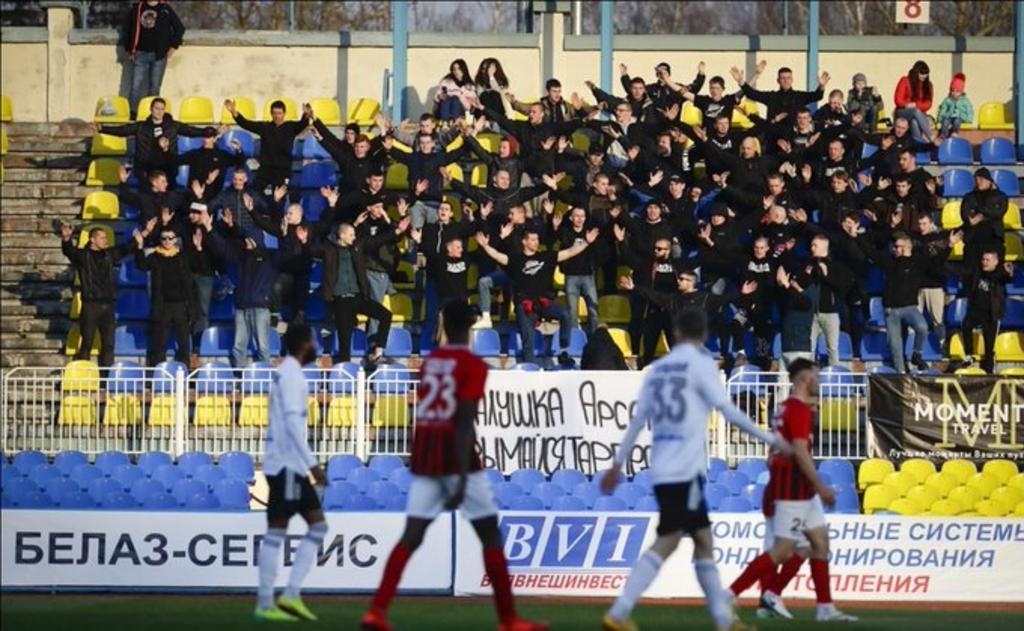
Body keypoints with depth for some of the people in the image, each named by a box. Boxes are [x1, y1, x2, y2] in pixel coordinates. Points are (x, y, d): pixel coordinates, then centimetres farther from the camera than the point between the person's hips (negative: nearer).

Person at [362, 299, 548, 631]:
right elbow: (464, 423, -15)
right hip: (457, 457, -5)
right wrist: (463, 479, -19)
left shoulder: (428, 362, 11)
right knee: (491, 536, 5)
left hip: (424, 455, 5)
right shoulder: (473, 366, -7)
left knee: (411, 537, 2)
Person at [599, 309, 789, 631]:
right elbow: (728, 410, -10)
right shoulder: (700, 363, -4)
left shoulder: (658, 368, 15)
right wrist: (771, 439, -3)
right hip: (685, 470, -7)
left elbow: (638, 419, 16)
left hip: (662, 470, 8)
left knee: (703, 541, 13)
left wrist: (618, 464, 23)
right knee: (667, 542, -10)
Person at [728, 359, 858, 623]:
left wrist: (774, 485, 22)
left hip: (801, 490, 11)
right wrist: (820, 486, -20)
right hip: (794, 488, -11)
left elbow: (773, 452, 19)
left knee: (820, 540, 10)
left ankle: (825, 608, 9)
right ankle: (729, 595, -10)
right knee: (783, 550, -10)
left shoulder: (785, 408, 16)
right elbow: (799, 451, -22)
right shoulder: (800, 409, -14)